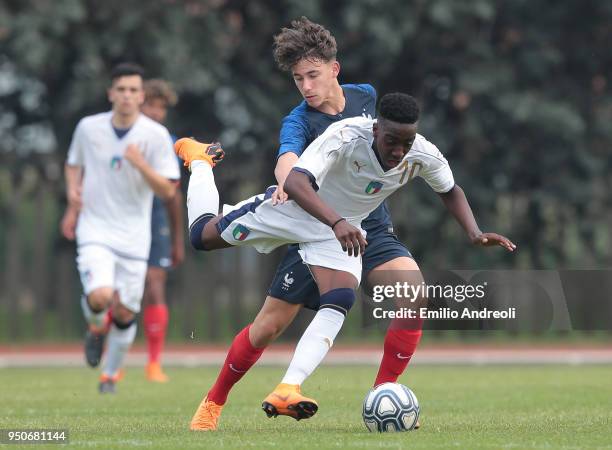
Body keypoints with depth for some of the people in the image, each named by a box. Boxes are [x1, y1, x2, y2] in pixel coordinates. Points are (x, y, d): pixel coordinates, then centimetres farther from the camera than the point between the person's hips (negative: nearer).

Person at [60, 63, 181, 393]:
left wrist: (141, 164, -24)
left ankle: (110, 375, 29)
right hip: (95, 230, -1)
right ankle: (96, 329, 14)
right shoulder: (88, 127, -1)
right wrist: (72, 192, -1)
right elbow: (73, 164, 19)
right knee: (100, 296, -24)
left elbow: (168, 191, -8)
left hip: (134, 237, 1)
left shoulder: (156, 135, -6)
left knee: (125, 313, 4)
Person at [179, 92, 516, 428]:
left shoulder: (424, 157, -22)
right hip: (292, 209, -3)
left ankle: (286, 390, -28)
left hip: (343, 229, 3)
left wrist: (474, 233, -15)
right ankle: (199, 160, 40)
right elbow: (295, 182, -51)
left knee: (339, 303, -21)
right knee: (202, 235, 9)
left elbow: (450, 191, 1)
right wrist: (336, 221, -66)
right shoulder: (346, 136, -39)